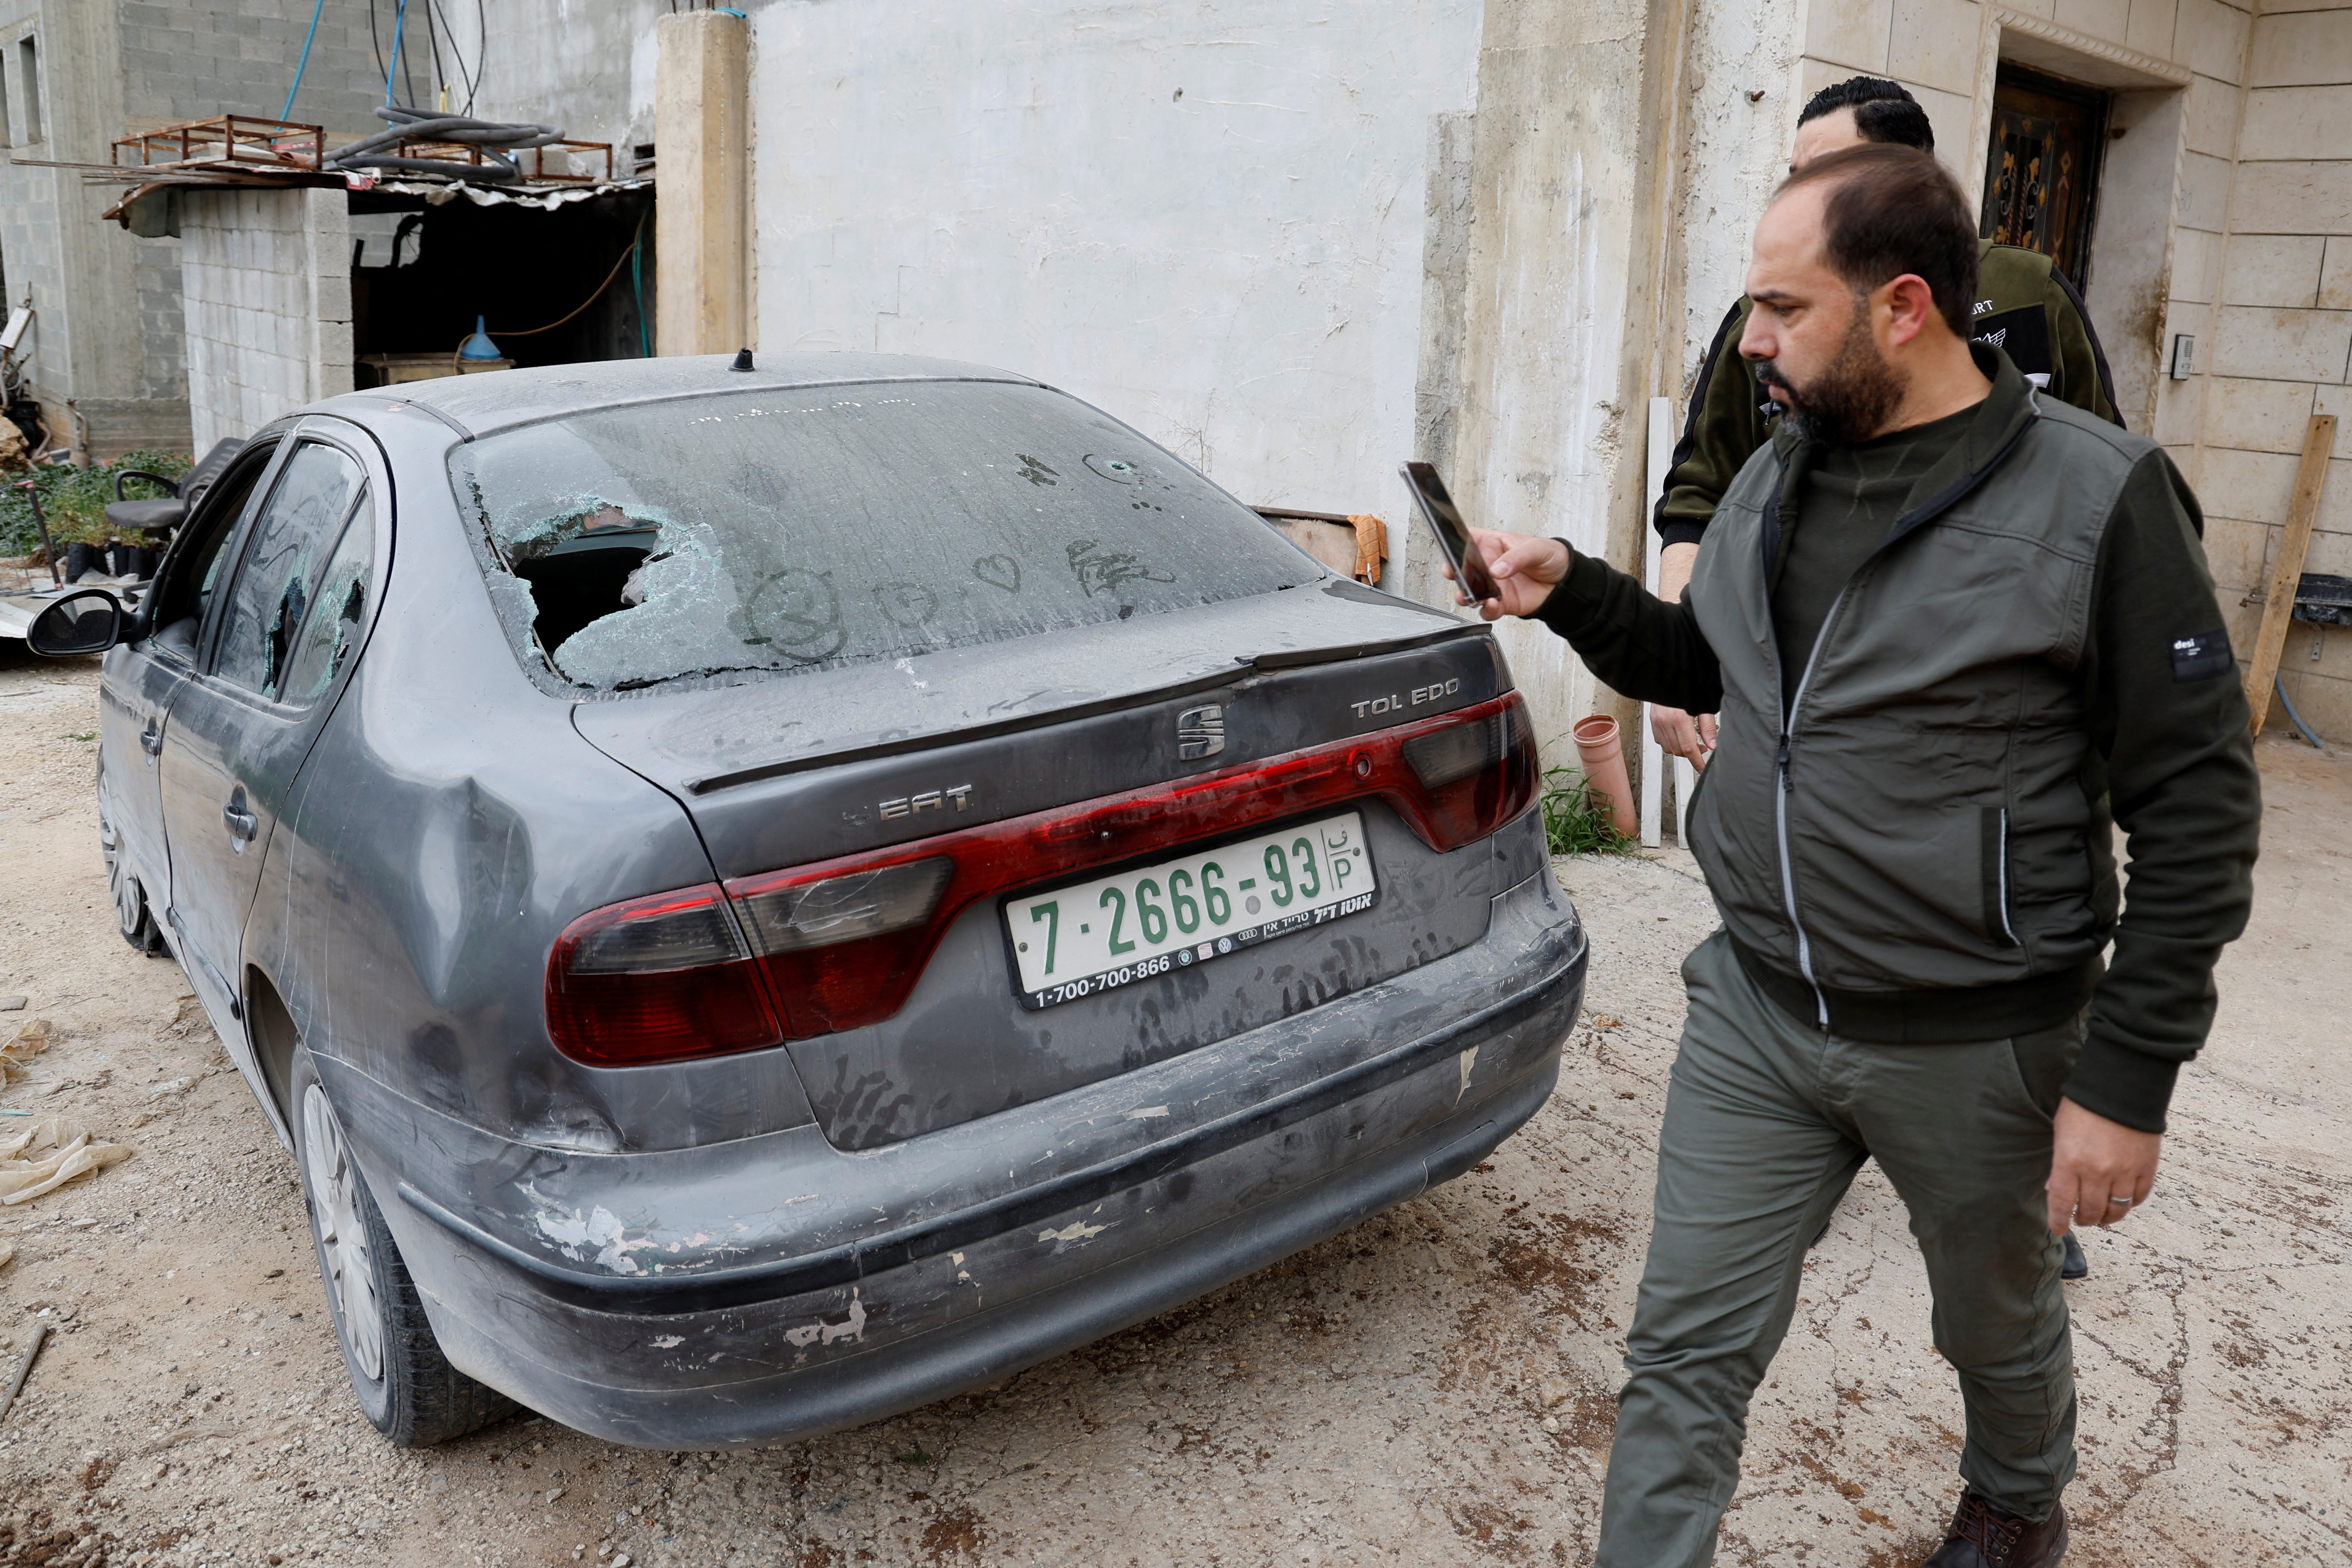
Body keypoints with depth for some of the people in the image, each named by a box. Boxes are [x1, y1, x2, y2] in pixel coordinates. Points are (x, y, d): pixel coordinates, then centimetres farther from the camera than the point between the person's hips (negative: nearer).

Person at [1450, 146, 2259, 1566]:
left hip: (1977, 1048, -3)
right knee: (1686, 1353, 6)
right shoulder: (1776, 478, 2)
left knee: (2000, 1330, 24)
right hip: (1755, 1014, 4)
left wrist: (2128, 1081, -15)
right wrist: (1571, 593, -1)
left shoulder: (2100, 499, -16)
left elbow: (2198, 808, -14)